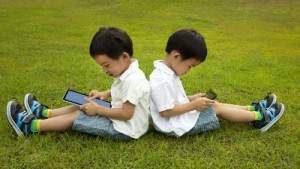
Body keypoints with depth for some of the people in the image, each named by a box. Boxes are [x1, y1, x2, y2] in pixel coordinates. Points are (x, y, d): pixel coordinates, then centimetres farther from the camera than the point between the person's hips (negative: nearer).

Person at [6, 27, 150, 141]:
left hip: (124, 130, -9)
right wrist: (105, 94, 6)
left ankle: (30, 126, 7)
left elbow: (126, 113, -29)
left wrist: (97, 109, -20)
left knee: (76, 116, -4)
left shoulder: (132, 81, -30)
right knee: (82, 108, 13)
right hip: (118, 119, 9)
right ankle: (44, 113, 30)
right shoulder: (128, 73, 1)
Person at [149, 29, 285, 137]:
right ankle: (260, 118, 11)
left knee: (215, 105, 13)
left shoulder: (165, 72, 5)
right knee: (217, 108, -1)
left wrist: (191, 99, 5)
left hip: (181, 115, 10)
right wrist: (193, 105, -25)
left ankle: (254, 108, 24)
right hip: (178, 126, -10)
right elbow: (165, 111, -30)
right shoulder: (163, 81, -29)